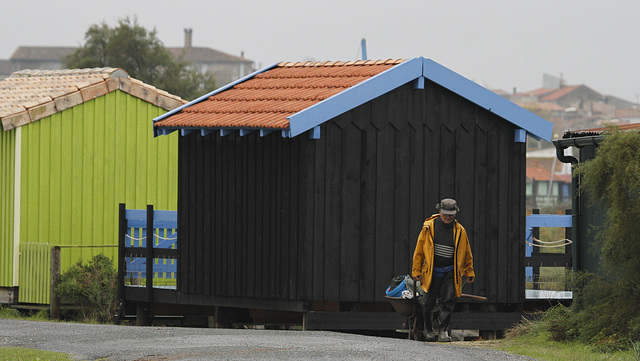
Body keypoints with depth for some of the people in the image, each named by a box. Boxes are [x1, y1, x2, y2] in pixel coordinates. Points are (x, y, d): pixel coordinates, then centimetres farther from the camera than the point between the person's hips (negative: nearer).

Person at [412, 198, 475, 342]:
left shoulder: (459, 230, 2)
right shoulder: (429, 227, -1)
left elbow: (467, 253, 13)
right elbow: (419, 251, 4)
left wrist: (469, 272, 16)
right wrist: (416, 271, 2)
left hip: (451, 271, 0)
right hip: (432, 270, 0)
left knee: (448, 301, -10)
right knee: (429, 302, 2)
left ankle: (443, 330, -2)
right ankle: (428, 328, 26)